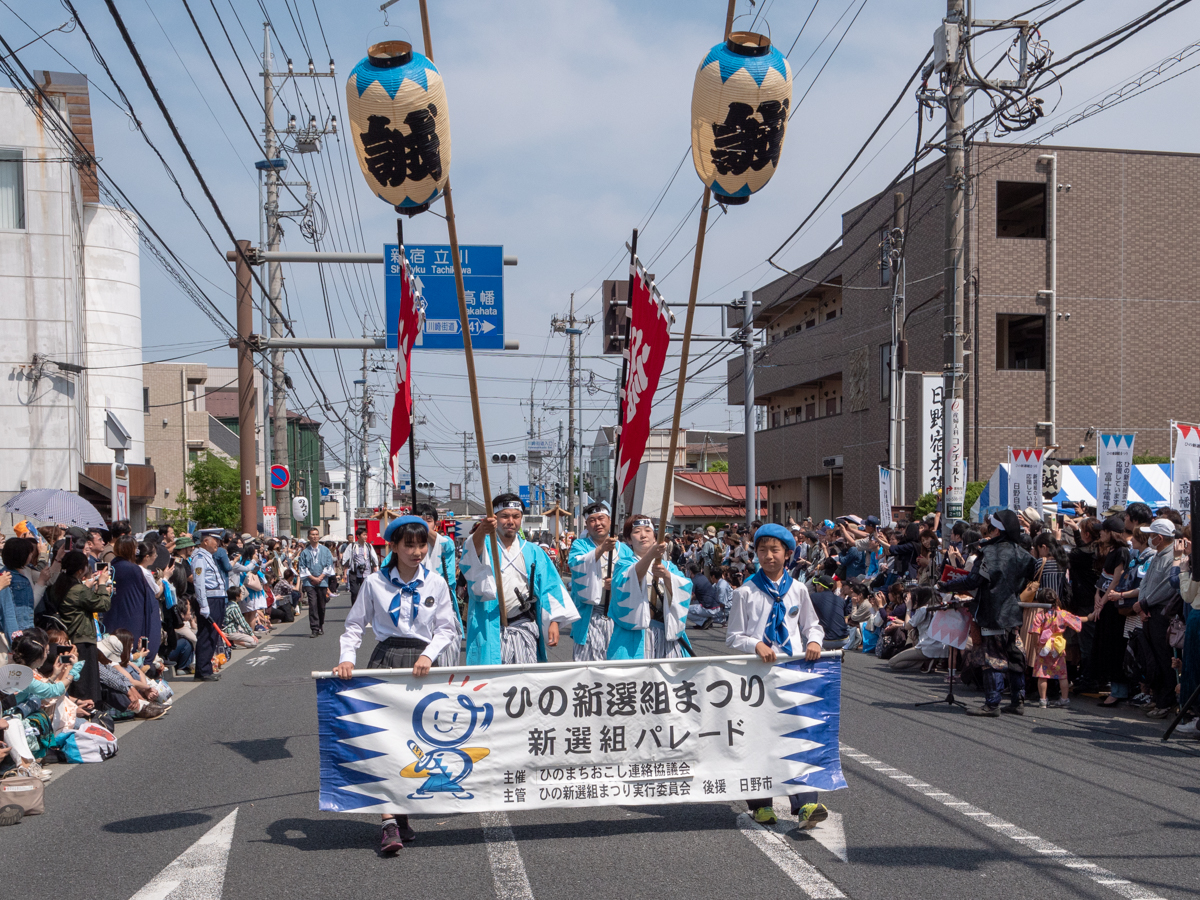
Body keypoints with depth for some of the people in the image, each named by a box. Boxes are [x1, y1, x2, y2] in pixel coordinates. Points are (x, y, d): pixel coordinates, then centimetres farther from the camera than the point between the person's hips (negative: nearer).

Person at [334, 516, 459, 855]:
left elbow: (446, 629, 8)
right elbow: (355, 625, 8)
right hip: (385, 659, -1)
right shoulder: (374, 582, 2)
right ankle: (389, 824, -14)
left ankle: (403, 816, 17)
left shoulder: (436, 583, 6)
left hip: (420, 663, 1)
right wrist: (347, 658, -7)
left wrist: (428, 654, -8)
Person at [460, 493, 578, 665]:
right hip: (490, 630, -2)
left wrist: (554, 622, -3)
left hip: (524, 628, 2)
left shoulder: (533, 552, 15)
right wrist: (481, 531, -42)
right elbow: (472, 556, -20)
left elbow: (549, 587, 10)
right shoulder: (485, 546, 6)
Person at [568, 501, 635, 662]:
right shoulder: (580, 545, 6)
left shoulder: (624, 550, 14)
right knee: (588, 661, -6)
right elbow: (576, 564, -16)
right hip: (589, 618, -3)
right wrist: (601, 549, -31)